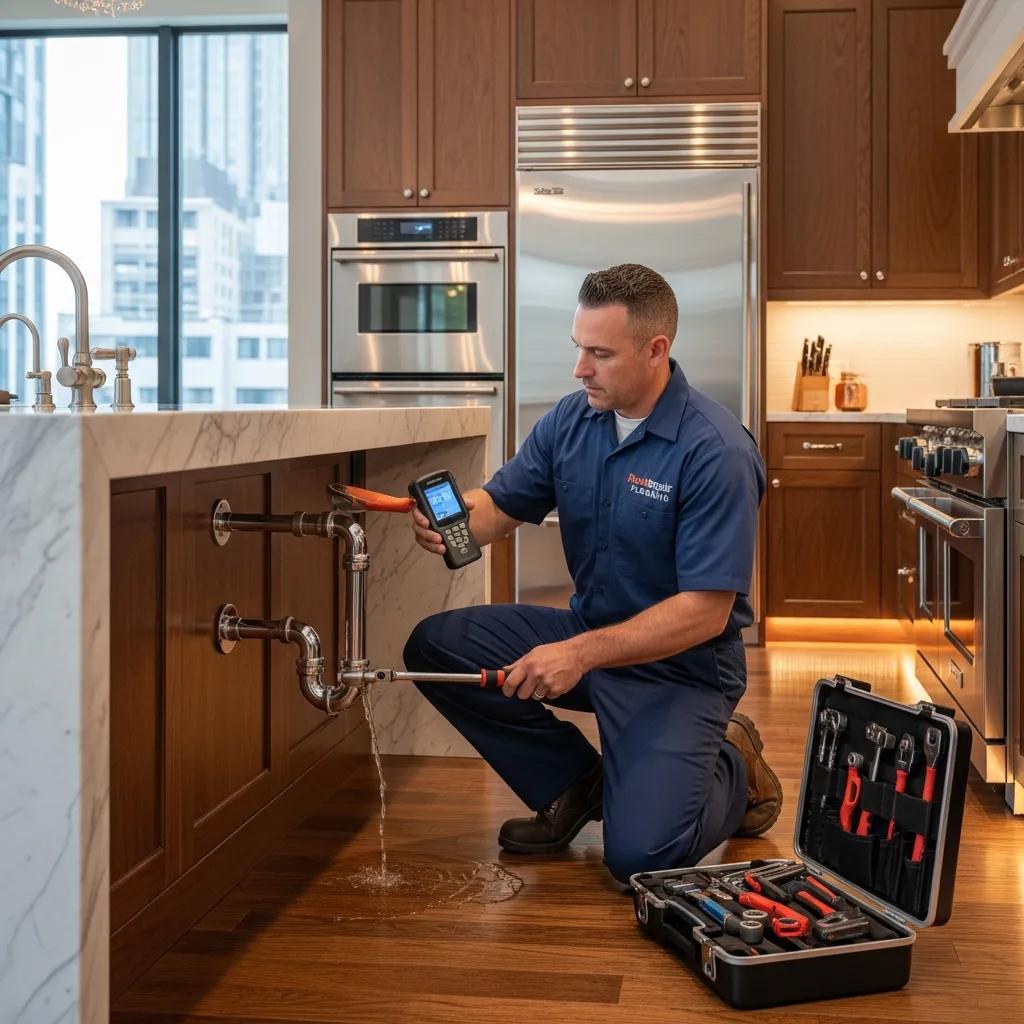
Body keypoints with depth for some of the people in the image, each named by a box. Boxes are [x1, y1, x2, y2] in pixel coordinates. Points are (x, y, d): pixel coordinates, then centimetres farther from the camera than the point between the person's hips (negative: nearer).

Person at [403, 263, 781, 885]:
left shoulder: (717, 452, -23)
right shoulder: (572, 419, -2)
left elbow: (705, 612, -25)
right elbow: (500, 506, 5)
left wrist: (582, 653, -32)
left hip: (679, 666, -7)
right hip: (587, 635, 7)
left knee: (640, 854, -23)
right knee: (435, 645, -6)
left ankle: (732, 771, 13)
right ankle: (579, 782, 7)